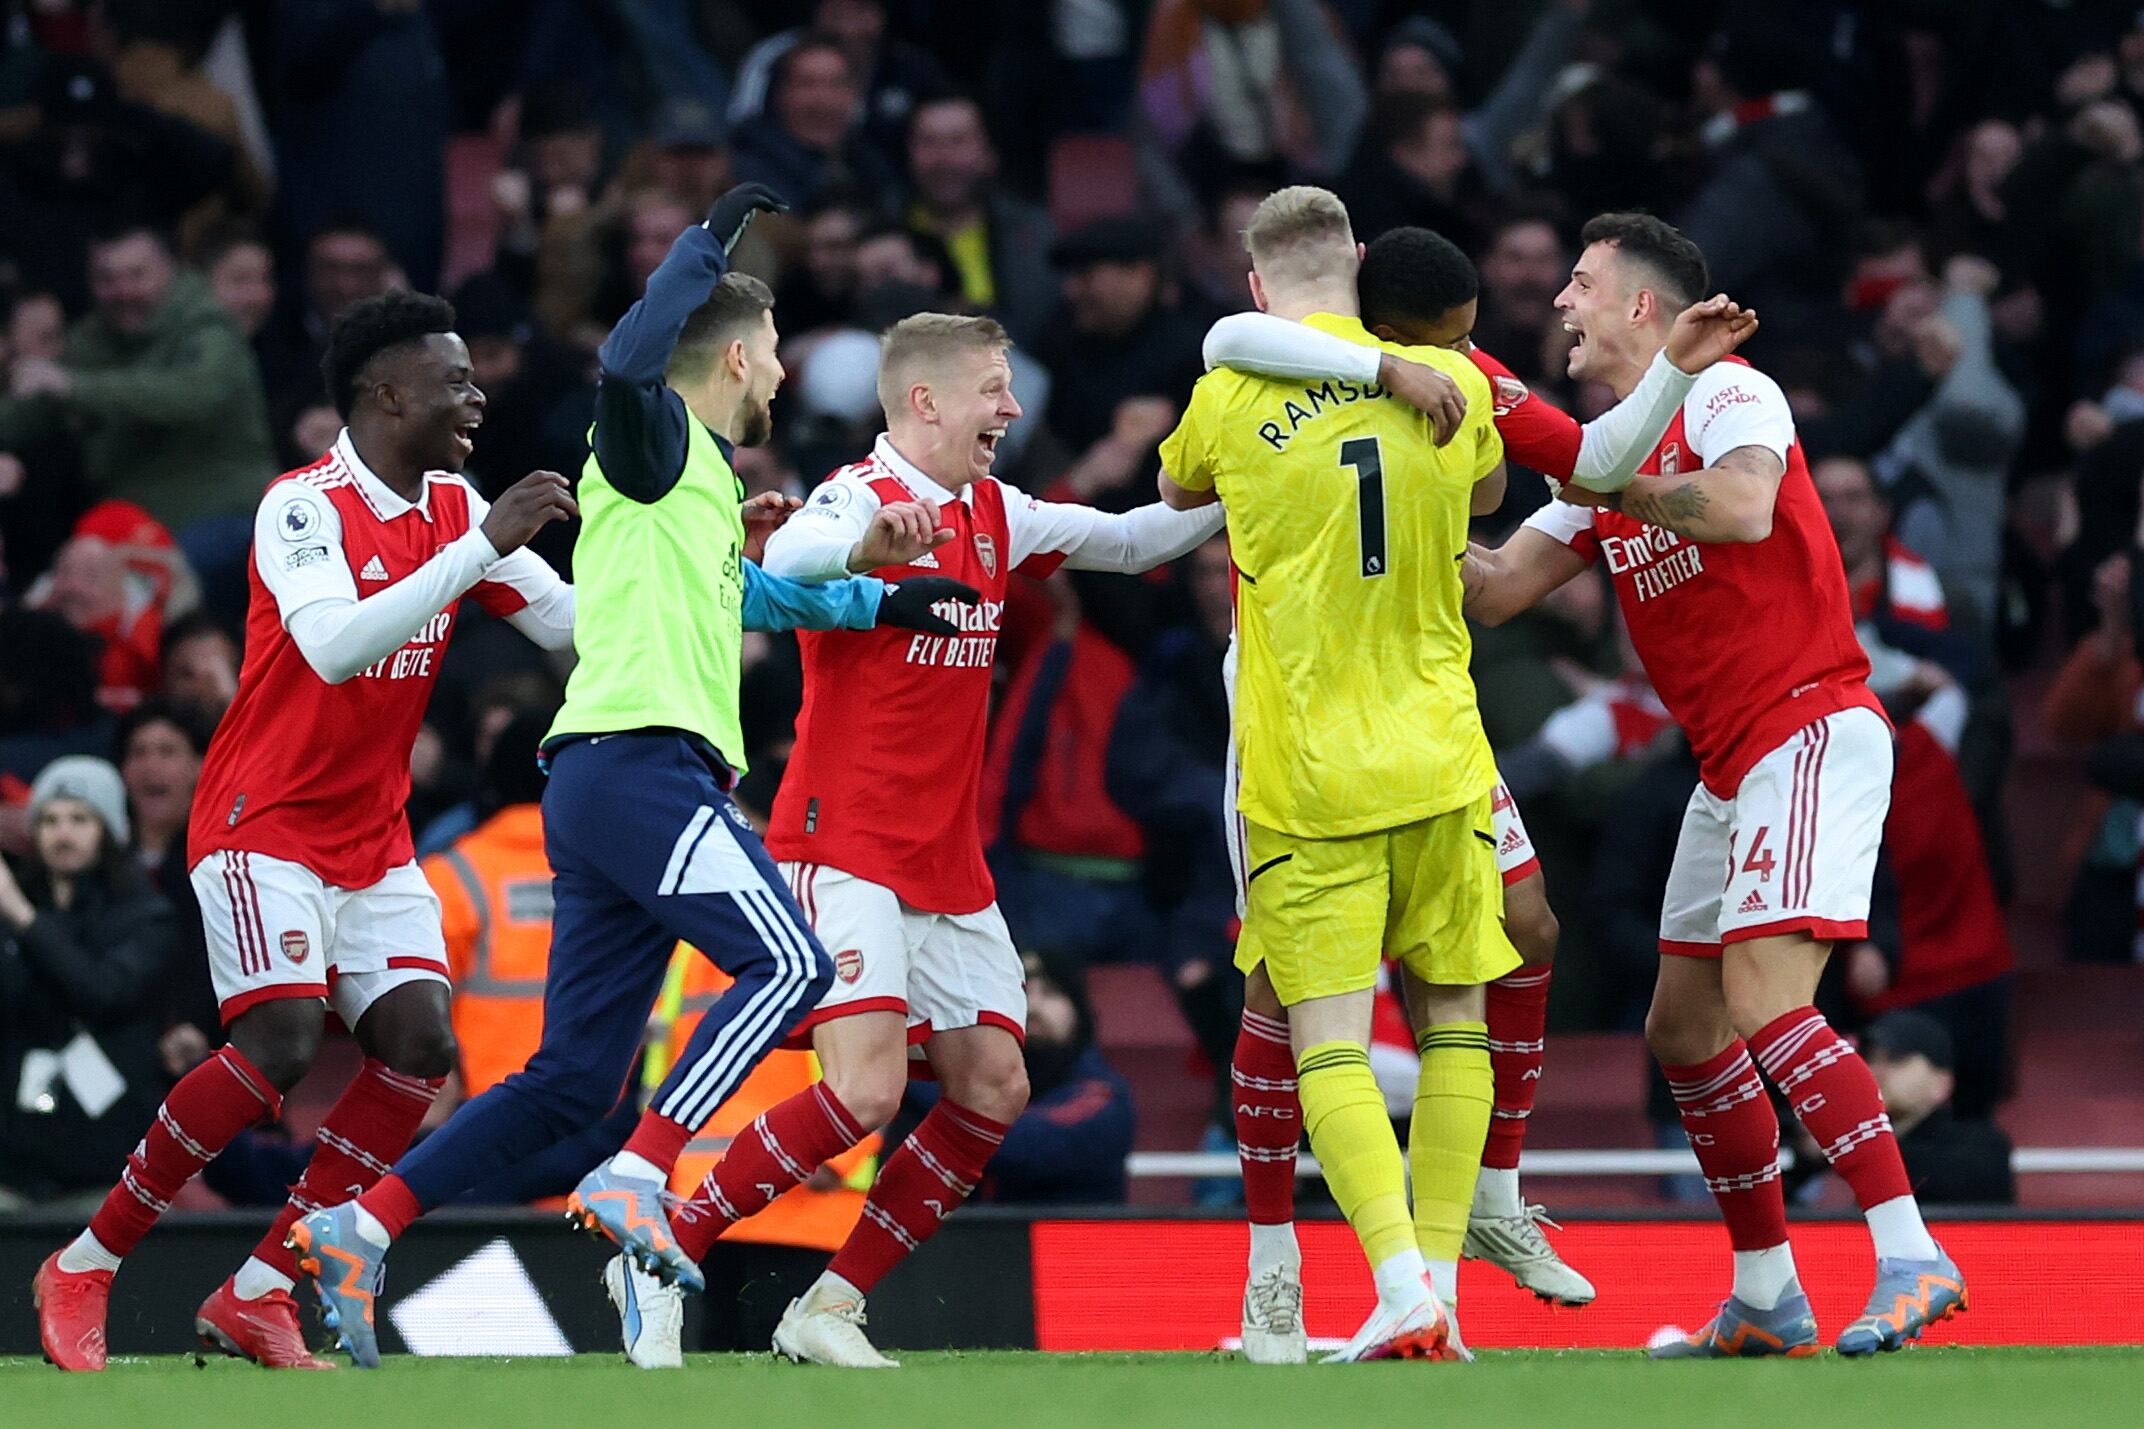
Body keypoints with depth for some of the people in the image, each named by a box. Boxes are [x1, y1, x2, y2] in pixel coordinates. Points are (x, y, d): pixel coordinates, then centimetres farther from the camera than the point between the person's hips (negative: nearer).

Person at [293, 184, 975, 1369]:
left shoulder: (705, 480, 27)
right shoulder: (657, 438, 0)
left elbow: (738, 592, 48)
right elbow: (625, 366, -24)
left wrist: (878, 600, 48)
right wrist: (708, 243, -15)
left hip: (609, 781, 9)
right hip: (639, 763, -9)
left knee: (571, 1081, 4)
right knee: (789, 964, -19)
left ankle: (359, 1228, 0)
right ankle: (637, 1181, -26)